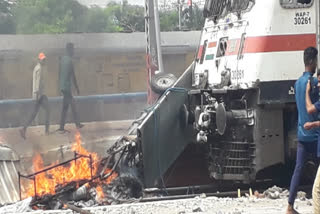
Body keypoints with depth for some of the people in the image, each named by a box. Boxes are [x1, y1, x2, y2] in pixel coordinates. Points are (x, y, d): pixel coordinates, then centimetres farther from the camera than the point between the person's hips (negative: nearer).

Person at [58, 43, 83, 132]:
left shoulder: (62, 59, 9)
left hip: (62, 86, 8)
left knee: (72, 103, 13)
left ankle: (77, 123, 16)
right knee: (65, 107, -3)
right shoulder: (69, 61, -15)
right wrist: (77, 87, -3)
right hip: (67, 86, -8)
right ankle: (61, 127, 0)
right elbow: (73, 75, -12)